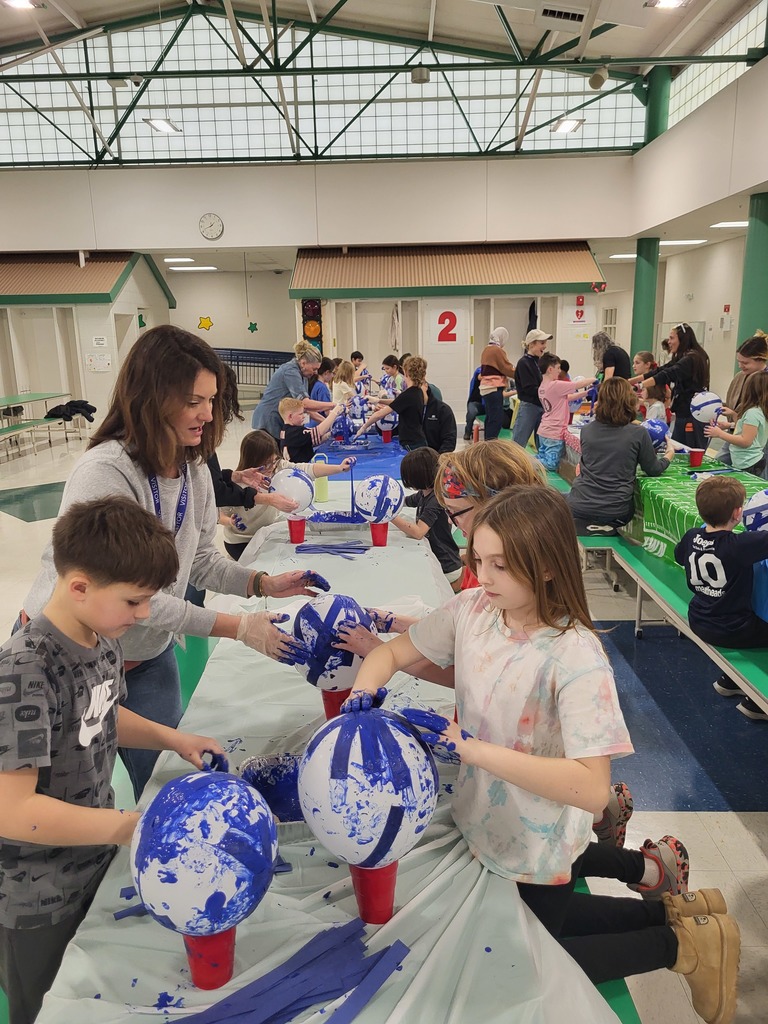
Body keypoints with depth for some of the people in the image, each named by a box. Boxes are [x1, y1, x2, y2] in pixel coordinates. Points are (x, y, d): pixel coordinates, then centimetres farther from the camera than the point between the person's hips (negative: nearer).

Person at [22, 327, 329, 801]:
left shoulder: (194, 468, -6)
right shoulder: (104, 474, -29)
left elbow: (201, 559, 2)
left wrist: (263, 583, -16)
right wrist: (237, 627, -28)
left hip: (148, 654, 6)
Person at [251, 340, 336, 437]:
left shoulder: (301, 374, 8)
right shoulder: (290, 372, -20)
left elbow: (304, 404, 9)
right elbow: (304, 403, -29)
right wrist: (332, 405, -24)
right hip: (269, 421, -9)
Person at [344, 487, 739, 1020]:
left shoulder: (575, 654, -31)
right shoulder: (473, 609, -14)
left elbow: (591, 787, -37)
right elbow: (391, 653, -2)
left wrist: (469, 745, -38)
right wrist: (364, 691, -24)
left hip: (538, 847, -6)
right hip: (483, 822, 7)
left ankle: (681, 944, 25)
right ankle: (671, 908, 37)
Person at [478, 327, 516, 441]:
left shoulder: (486, 350, 15)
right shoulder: (497, 350, -12)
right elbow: (507, 368, -9)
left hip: (486, 388, 10)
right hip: (494, 389, -10)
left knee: (490, 418, 13)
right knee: (497, 419, -10)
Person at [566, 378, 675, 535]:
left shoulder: (586, 430, -2)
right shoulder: (639, 434, -9)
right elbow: (653, 470, 3)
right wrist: (670, 454, 26)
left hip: (579, 506, 1)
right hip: (615, 511, 0)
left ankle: (580, 526, 12)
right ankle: (602, 528, 7)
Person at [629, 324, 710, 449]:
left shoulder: (692, 358, -13)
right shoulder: (681, 359, 17)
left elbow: (668, 374, -24)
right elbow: (660, 371, 11)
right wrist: (629, 381, 2)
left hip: (692, 416, -9)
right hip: (683, 414, 9)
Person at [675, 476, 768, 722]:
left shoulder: (692, 536, -7)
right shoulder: (741, 545, -28)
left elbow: (679, 557, 14)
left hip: (698, 622, 8)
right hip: (730, 632, -7)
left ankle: (729, 680, 42)